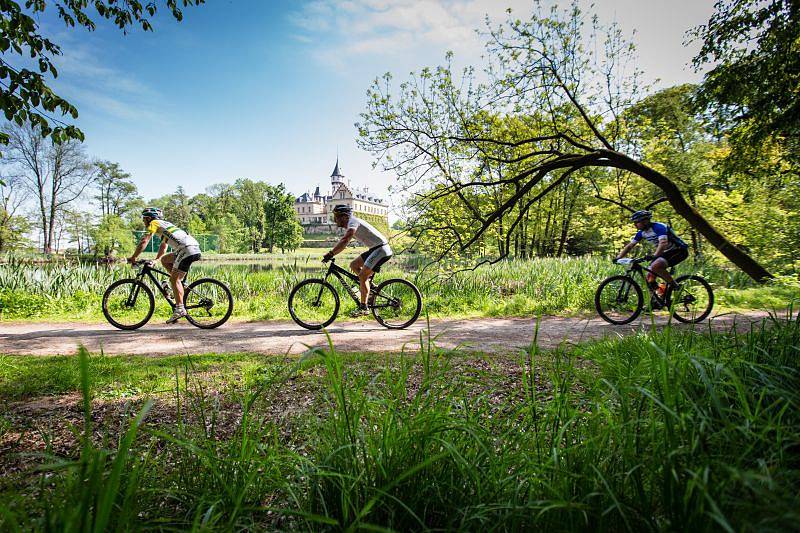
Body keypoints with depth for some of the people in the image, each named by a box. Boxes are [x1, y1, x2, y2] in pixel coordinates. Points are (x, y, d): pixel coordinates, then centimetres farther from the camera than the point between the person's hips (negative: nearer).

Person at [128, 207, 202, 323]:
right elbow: (163, 246, 40)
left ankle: (180, 309, -10)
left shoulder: (154, 223, 8)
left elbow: (144, 242, -1)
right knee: (164, 260, 22)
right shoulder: (165, 224, 32)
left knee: (174, 279, -5)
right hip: (195, 248, 9)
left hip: (187, 249, -9)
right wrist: (155, 260, 41)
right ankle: (180, 284, 16)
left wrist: (133, 258, 6)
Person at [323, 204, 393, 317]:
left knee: (362, 275, -14)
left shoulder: (353, 222, -14)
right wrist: (331, 255, 10)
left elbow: (344, 240, -30)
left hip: (381, 249, -10)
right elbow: (343, 243, 20)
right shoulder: (351, 224, 16)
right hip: (375, 249, 10)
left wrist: (330, 253, -30)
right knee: (353, 265, 11)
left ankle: (363, 307, -10)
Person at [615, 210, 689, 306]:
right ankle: (656, 301, 8)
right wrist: (618, 258, -8)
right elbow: (630, 245, 3)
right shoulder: (642, 232, 0)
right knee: (650, 276, -2)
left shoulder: (659, 227, -24)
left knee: (655, 266, -32)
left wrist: (654, 256, -54)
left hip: (679, 250, -9)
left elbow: (663, 244, -39)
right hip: (666, 253, 9)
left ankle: (673, 285, -14)